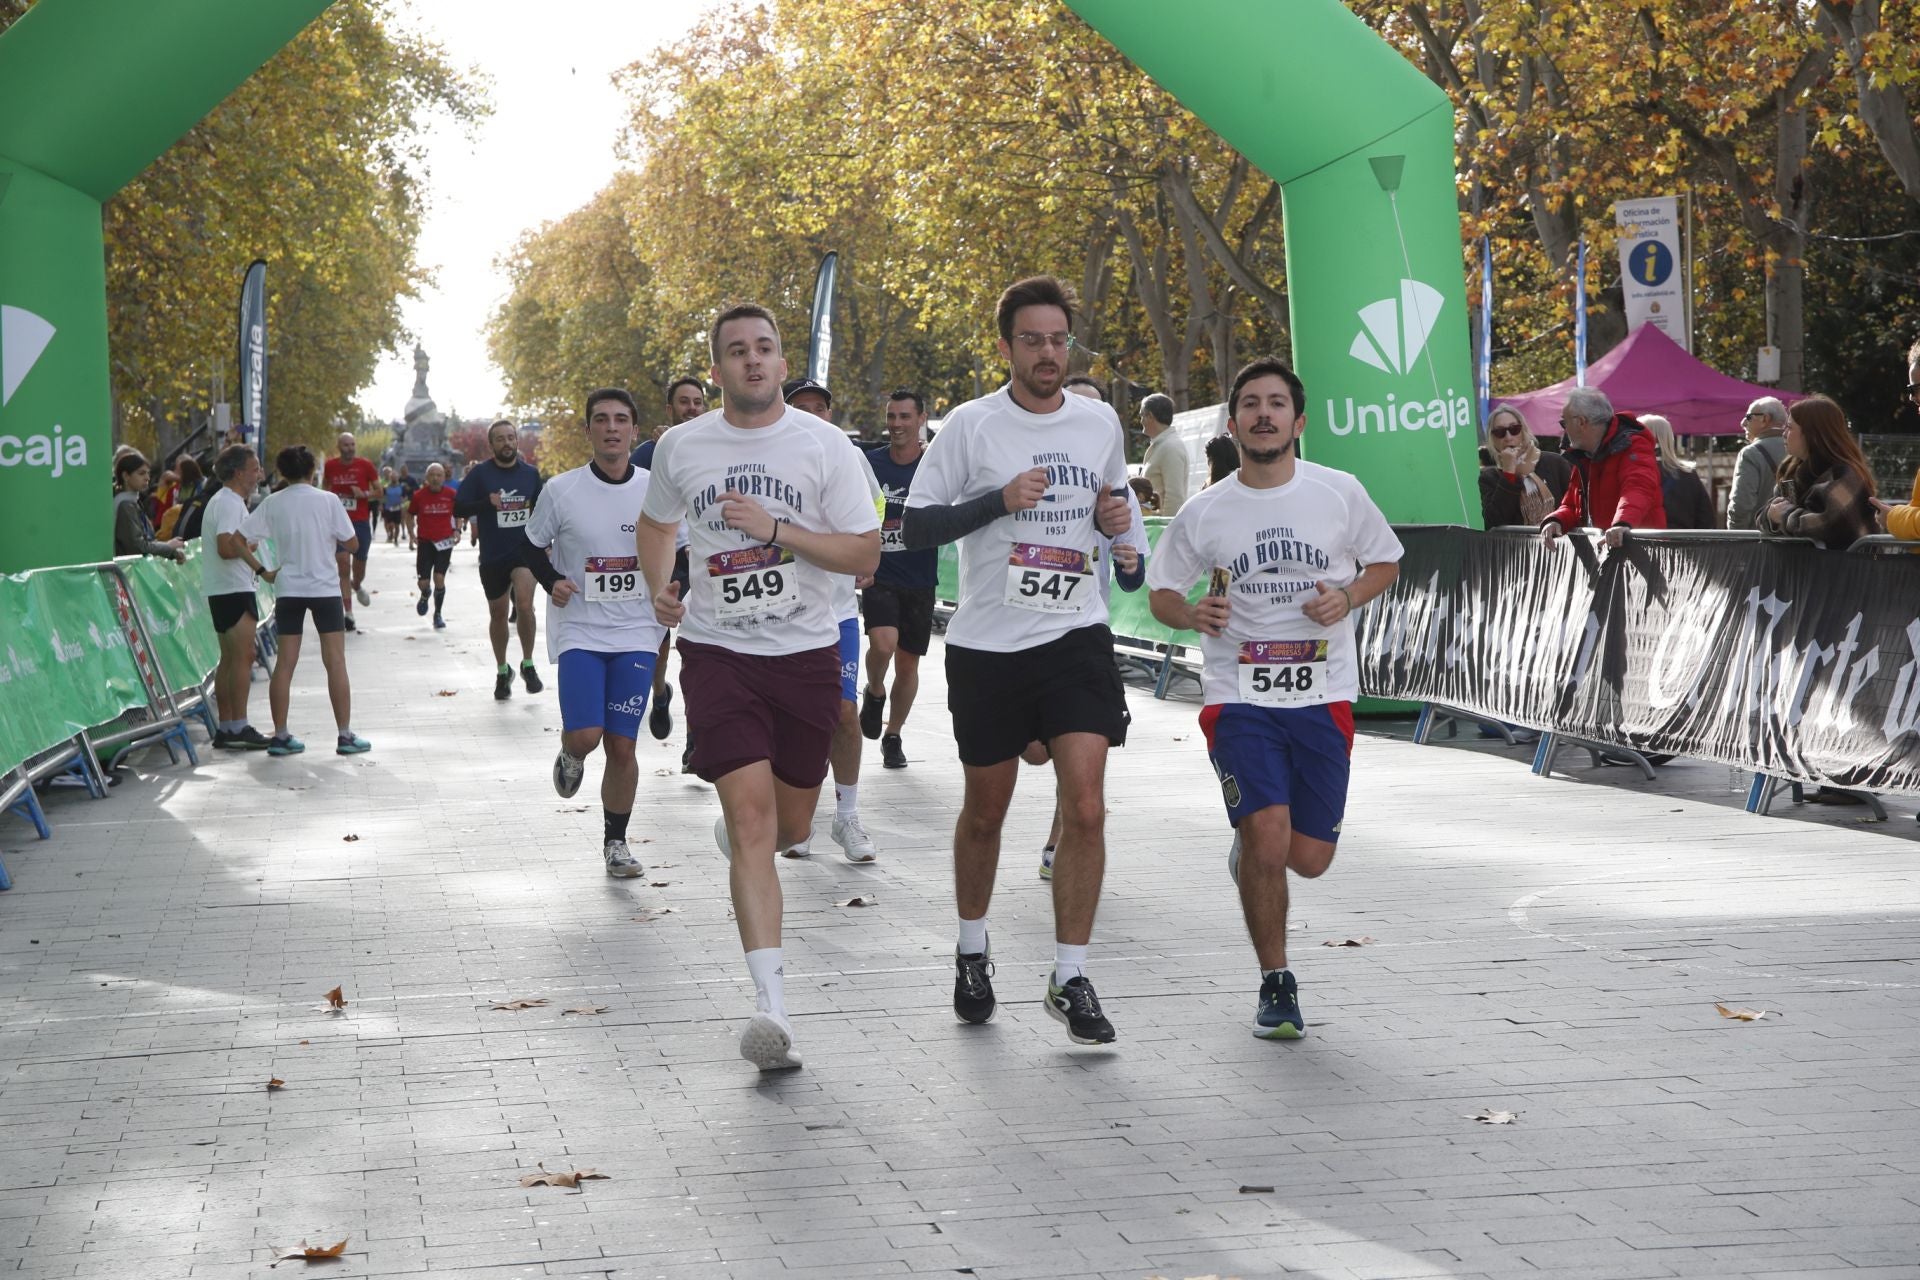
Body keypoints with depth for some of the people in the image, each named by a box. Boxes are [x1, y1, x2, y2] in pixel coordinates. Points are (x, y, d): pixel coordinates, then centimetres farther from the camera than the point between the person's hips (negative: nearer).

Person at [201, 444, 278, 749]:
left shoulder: (223, 501, 19)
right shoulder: (230, 504, -14)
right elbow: (227, 548, -25)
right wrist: (250, 547, -8)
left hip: (221, 590, 11)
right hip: (234, 589, -11)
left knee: (230, 658, 11)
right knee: (243, 656, -11)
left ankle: (224, 728, 12)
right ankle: (238, 727, -13)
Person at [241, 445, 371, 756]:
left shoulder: (272, 504, 1)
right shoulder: (328, 500, -5)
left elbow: (240, 538, -1)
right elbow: (352, 544, -4)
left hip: (288, 589, 2)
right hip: (325, 588, -2)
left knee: (285, 663, 5)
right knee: (335, 662, 1)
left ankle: (280, 736, 5)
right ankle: (345, 735, 1)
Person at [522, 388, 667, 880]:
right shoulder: (561, 490, -3)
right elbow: (531, 546, 10)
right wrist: (551, 581, -8)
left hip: (636, 636, 1)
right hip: (579, 632, -1)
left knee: (622, 745, 0)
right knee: (585, 734, -15)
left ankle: (616, 841, 17)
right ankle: (570, 756, 23)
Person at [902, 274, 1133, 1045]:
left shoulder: (1100, 423, 6)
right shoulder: (970, 426, -5)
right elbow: (915, 527, -5)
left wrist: (1115, 515, 0)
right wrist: (1000, 500, -18)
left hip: (1075, 637, 2)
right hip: (987, 643, -2)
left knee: (1086, 808, -11)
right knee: (985, 811, 12)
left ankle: (1071, 979, -2)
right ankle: (972, 953, 34)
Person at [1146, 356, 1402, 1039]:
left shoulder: (1340, 492, 0)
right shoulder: (1203, 513, 1)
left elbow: (1385, 561, 14)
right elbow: (1161, 591, 11)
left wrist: (1348, 597, -7)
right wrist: (1192, 614, -11)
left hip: (1323, 698, 1)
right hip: (1238, 697, -1)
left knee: (1309, 859, 2)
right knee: (1268, 838, -16)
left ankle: (1250, 848, 40)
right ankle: (1276, 985, 3)